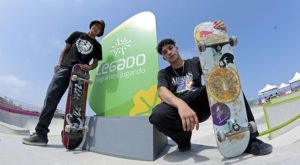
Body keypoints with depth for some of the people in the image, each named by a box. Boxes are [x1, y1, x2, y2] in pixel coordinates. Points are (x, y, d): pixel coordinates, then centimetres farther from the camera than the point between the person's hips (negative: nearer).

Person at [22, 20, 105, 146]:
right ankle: (41, 133, -8)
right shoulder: (77, 34, 21)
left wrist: (89, 67, -10)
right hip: (65, 68, 1)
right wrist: (59, 63, 4)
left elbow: (95, 62, 13)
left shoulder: (97, 46, 18)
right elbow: (65, 50, 19)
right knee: (51, 98, -10)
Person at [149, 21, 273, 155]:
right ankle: (184, 137, -3)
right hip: (178, 107, -1)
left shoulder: (195, 62, 15)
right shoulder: (163, 73, 8)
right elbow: (162, 92, -15)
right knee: (157, 115, -36)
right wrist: (181, 105, -36)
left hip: (202, 104, 2)